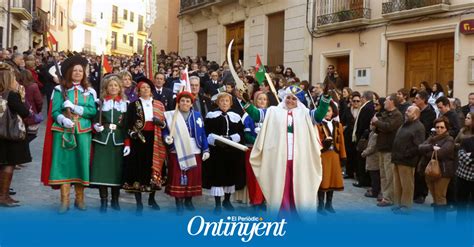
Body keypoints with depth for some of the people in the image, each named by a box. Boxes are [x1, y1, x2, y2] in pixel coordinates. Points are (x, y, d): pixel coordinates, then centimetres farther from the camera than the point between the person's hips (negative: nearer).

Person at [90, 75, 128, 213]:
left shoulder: (125, 104, 8)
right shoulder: (100, 102, 7)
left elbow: (127, 125, 5)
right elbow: (94, 119, 9)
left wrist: (127, 143, -1)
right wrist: (96, 126, -14)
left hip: (118, 141, 1)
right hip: (102, 140, -1)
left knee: (117, 169, 3)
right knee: (102, 169, -5)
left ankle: (115, 200, 15)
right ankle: (103, 201, 4)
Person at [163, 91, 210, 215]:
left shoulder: (197, 116, 7)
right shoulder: (171, 116, 0)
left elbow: (203, 134, 6)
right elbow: (165, 131, 0)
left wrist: (206, 149, 1)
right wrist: (167, 138, -22)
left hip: (194, 151, 3)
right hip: (178, 152, -2)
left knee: (193, 176, 7)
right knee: (178, 177, -3)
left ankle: (189, 200, 24)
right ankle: (179, 203, 5)